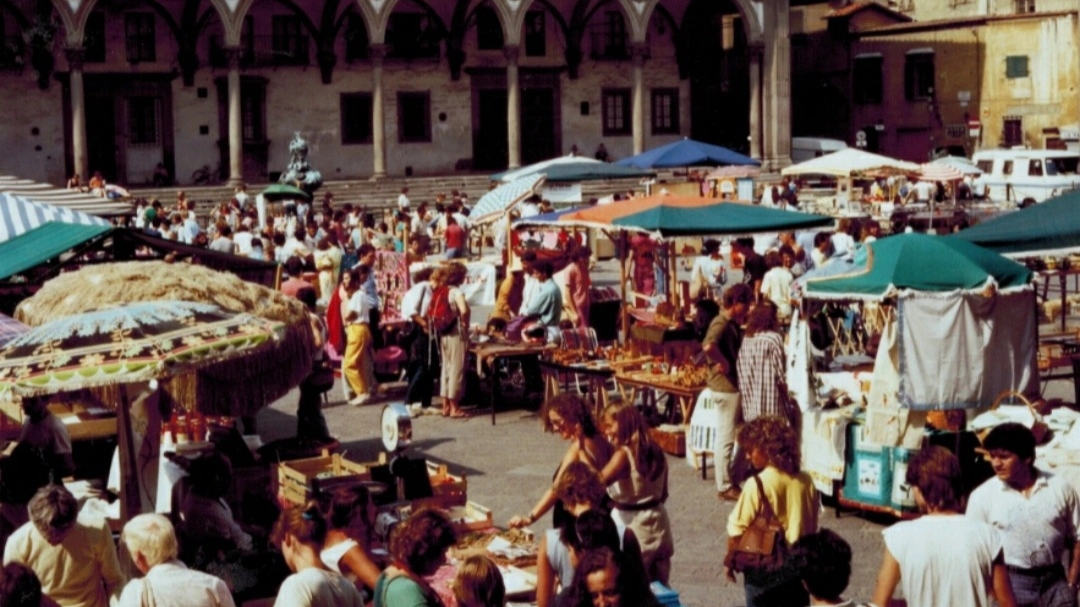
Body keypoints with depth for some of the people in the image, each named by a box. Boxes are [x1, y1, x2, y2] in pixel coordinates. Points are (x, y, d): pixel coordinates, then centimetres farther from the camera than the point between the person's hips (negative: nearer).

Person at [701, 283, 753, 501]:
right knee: (726, 438, -1)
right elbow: (708, 346, -40)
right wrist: (723, 362, -27)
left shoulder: (732, 324, 12)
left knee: (730, 435, 18)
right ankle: (725, 487, 7)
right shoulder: (721, 324, -20)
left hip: (734, 385, 10)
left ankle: (730, 479, 29)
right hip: (726, 386, -10)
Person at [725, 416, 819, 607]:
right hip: (798, 565, 5)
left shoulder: (757, 484, -18)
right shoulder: (805, 481, -2)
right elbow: (812, 526, 7)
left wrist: (729, 561, 1)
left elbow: (738, 529, -13)